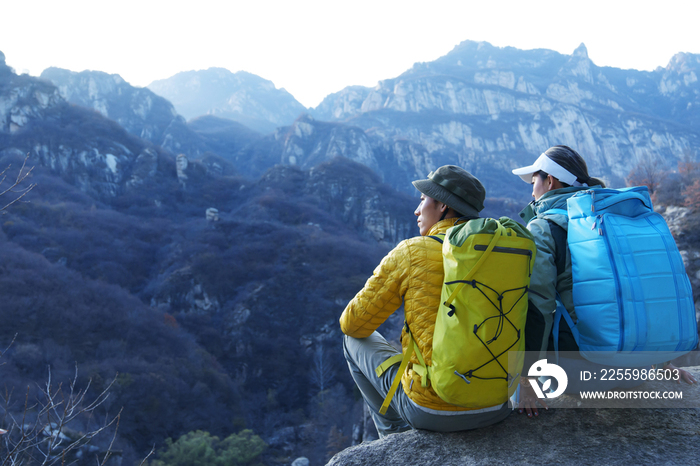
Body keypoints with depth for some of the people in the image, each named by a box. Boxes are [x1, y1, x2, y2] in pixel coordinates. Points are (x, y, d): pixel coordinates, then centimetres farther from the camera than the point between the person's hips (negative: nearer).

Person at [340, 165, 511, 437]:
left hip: (433, 410, -5)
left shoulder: (411, 253, -11)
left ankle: (396, 435, 26)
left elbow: (353, 324, -1)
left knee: (354, 341, 18)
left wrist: (351, 324, 23)